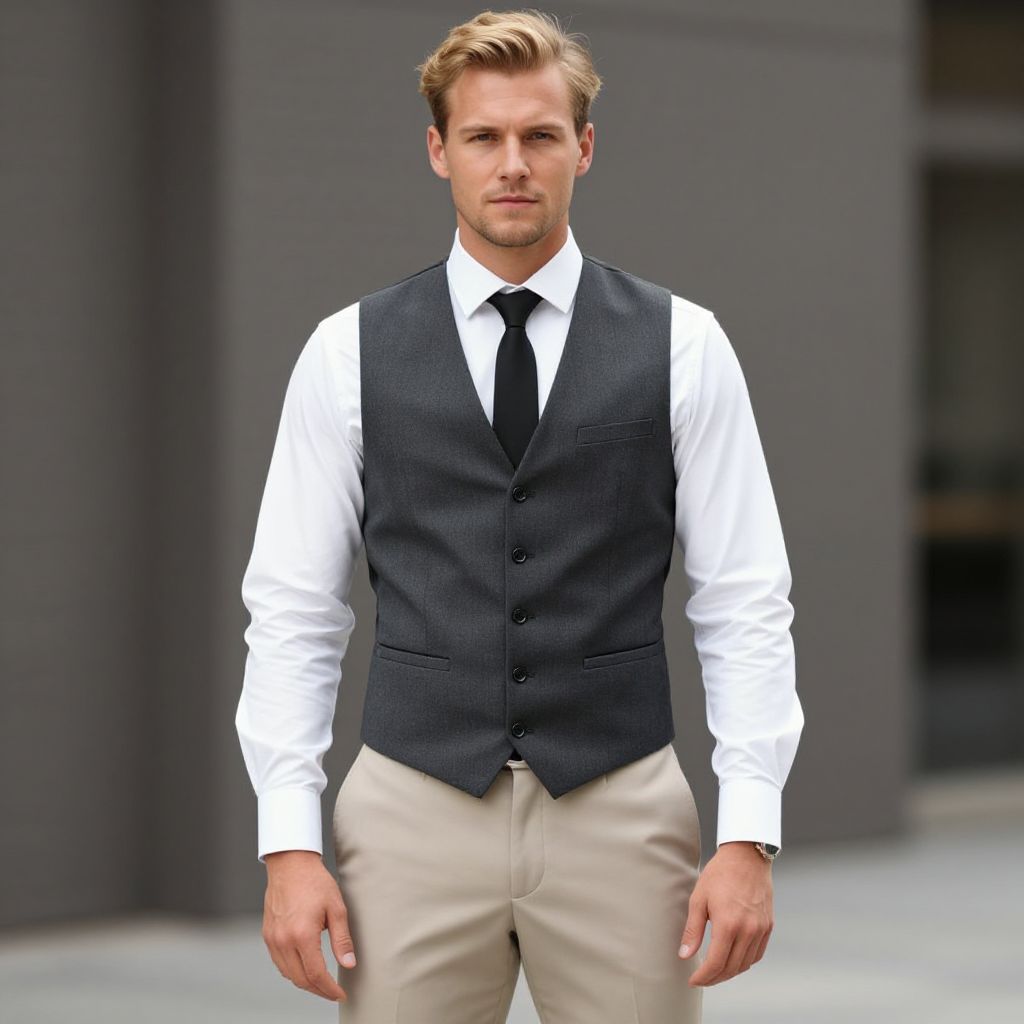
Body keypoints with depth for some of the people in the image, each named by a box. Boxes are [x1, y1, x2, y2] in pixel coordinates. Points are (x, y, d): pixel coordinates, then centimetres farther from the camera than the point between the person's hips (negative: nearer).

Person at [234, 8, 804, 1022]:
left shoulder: (682, 345, 3)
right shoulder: (349, 352, 4)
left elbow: (745, 604, 2)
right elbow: (292, 610, 4)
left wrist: (749, 836, -7)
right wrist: (288, 844, -4)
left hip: (620, 814, 0)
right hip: (413, 812, 0)